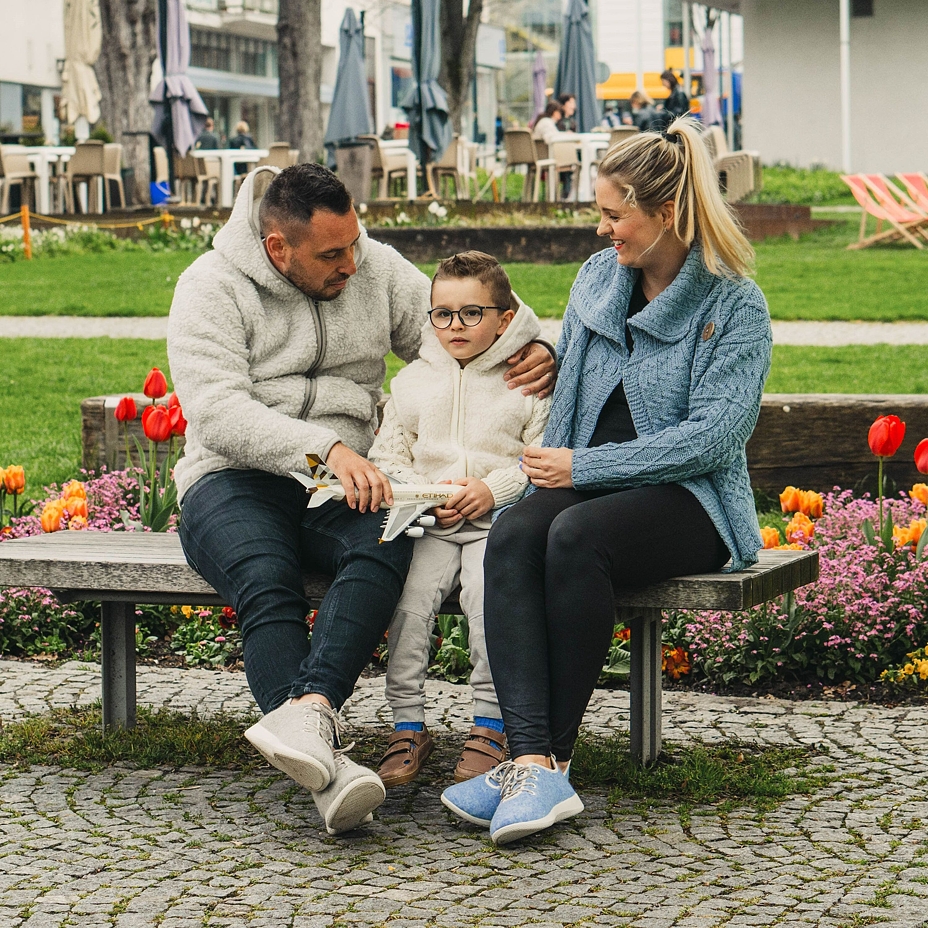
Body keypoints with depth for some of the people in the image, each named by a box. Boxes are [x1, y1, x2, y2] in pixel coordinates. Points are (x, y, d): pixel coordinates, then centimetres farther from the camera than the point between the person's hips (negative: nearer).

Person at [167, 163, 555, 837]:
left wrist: (535, 355, -9)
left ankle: (308, 708, -52)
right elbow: (216, 410, -16)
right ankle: (326, 767, -49)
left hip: (341, 482, 3)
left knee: (384, 547, -34)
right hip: (234, 481, -3)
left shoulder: (376, 269, 10)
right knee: (267, 587, -35)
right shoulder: (212, 286, -4)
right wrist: (327, 448, -27)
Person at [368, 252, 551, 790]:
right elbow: (387, 455, 15)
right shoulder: (412, 381, 16)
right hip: (428, 524, 3)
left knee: (487, 591, -31)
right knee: (408, 596, -24)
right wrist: (421, 494, -4)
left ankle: (491, 724, -20)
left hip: (501, 522, -3)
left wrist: (495, 489, -13)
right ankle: (409, 724, -15)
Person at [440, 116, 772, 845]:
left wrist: (583, 467, -15)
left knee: (576, 536, -36)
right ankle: (534, 765, -44)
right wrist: (553, 465, 6)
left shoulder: (736, 307, -4)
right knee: (512, 536, -30)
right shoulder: (598, 278, 15)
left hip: (687, 500, -5)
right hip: (583, 484, 5)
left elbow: (713, 435, -14)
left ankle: (550, 757, -31)